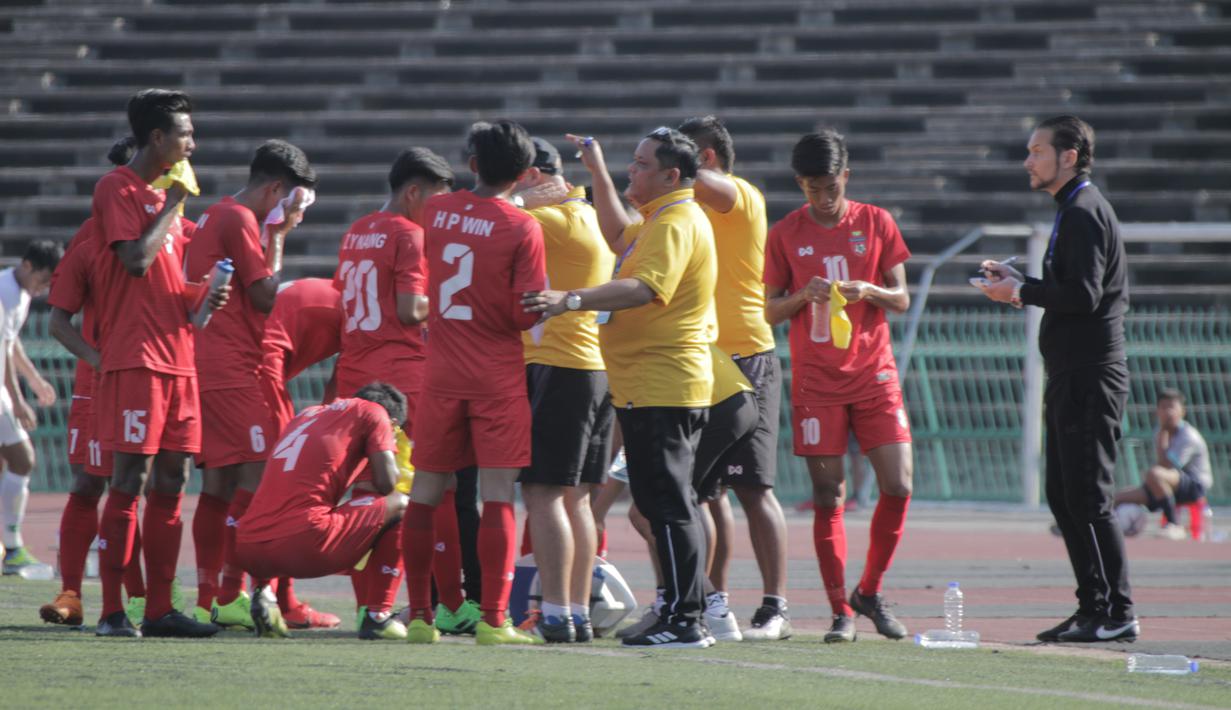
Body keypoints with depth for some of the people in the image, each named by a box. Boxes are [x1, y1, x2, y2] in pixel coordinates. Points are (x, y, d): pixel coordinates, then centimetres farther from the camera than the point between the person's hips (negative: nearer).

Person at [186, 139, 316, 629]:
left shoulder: (215, 217, 21)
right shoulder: (240, 221, -10)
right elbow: (267, 295, -11)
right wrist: (277, 239, -1)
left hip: (206, 367, 10)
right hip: (231, 370, -10)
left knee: (218, 481, 9)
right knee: (256, 474, -12)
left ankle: (207, 600, 8)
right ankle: (229, 597, -15)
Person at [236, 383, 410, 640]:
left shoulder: (307, 414, 29)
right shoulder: (374, 413, 12)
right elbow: (386, 483, 4)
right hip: (306, 546, -6)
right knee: (399, 504, 14)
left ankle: (262, 589, 14)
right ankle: (377, 616, 7)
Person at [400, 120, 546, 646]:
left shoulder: (436, 212, 3)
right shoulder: (522, 228, -10)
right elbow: (526, 313, -11)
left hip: (441, 375, 4)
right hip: (498, 380, -4)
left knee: (426, 493, 9)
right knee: (497, 495, -2)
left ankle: (419, 616, 11)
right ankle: (493, 619, -7)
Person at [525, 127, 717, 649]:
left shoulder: (677, 224, -15)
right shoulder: (661, 220, 18)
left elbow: (645, 288, -30)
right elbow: (619, 238, 37)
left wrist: (571, 300, -37)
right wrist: (598, 172, 31)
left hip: (659, 386, -11)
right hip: (654, 385, 11)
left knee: (667, 505, -10)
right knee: (671, 504, 14)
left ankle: (683, 621, -10)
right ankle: (687, 616, 18)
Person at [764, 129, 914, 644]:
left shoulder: (876, 223, 4)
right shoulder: (785, 234, 4)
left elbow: (902, 300, 5)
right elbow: (770, 310, 5)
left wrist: (868, 291, -16)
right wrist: (803, 295, -15)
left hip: (874, 375, 1)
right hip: (816, 382, -1)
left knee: (898, 487, -7)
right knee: (828, 498, -3)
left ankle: (870, 591, 12)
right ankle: (841, 612, 2)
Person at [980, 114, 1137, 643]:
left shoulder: (1083, 213, -13)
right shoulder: (1075, 211, 19)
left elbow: (1083, 295, -21)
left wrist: (1021, 292, -11)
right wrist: (1020, 283, 14)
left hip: (1090, 376, -10)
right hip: (1072, 376, 10)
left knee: (1087, 499, -10)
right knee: (1064, 498, 11)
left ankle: (1118, 613, -8)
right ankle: (1094, 608, 13)